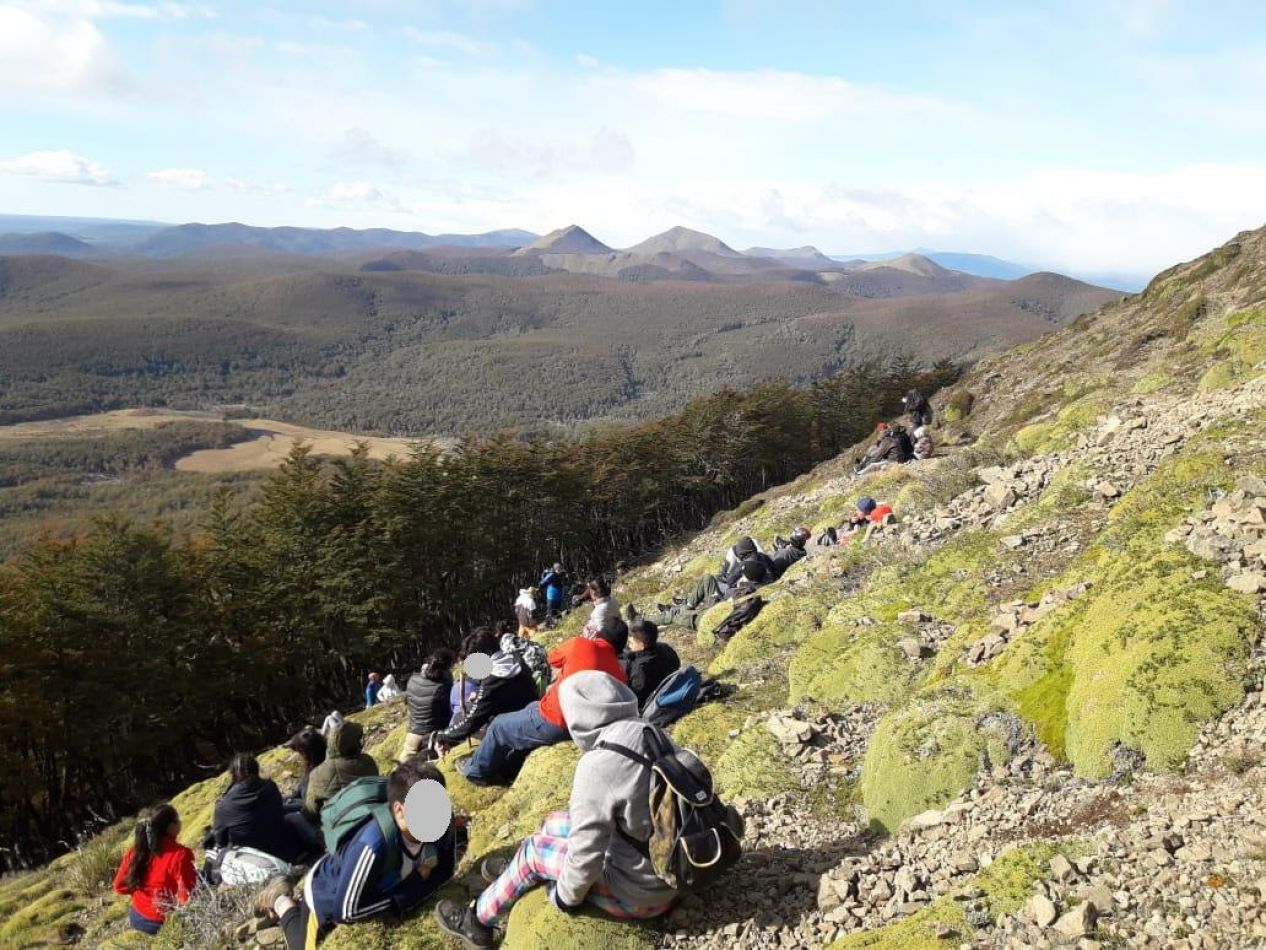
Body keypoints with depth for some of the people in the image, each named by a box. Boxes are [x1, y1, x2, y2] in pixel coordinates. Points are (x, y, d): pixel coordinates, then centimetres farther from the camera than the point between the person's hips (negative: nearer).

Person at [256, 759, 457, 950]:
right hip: (328, 895, -6)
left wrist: (416, 886, -29)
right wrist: (404, 899, -34)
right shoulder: (374, 844, -47)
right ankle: (282, 901, 33)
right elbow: (345, 910, -38)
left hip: (373, 890, 6)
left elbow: (445, 871, -11)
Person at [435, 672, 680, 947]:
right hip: (673, 871, 7)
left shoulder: (598, 764, -26)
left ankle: (476, 921, 31)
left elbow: (586, 855, -23)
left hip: (637, 895, -7)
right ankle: (519, 875, 47)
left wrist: (568, 896, -3)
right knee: (555, 823, 19)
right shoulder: (653, 735, -3)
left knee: (534, 848, 10)